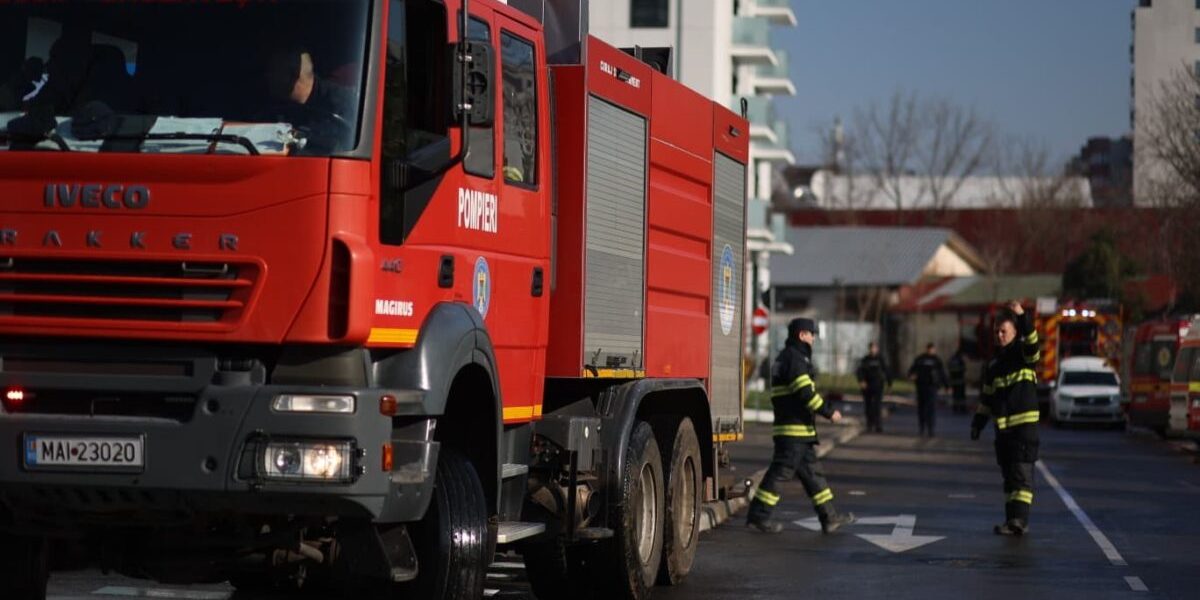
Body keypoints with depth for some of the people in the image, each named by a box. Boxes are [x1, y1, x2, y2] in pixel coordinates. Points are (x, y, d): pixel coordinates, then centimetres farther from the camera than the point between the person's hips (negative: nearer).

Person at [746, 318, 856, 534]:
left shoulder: (786, 357, 20)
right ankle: (758, 516, -5)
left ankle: (829, 517, 14)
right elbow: (805, 392, -21)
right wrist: (828, 411, -15)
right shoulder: (794, 358, -13)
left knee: (812, 472, 11)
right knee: (781, 471, -7)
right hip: (794, 429, -11)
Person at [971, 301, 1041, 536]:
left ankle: (1020, 518, -19)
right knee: (1008, 475, 9)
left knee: (1022, 472, -12)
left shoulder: (1023, 354, -1)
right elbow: (987, 397, 21)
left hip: (1025, 423, -7)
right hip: (1002, 427, 7)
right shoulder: (993, 363, 16)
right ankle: (1012, 520, 13)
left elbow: (1032, 343, -26)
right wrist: (978, 422, 15)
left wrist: (1022, 317, -38)